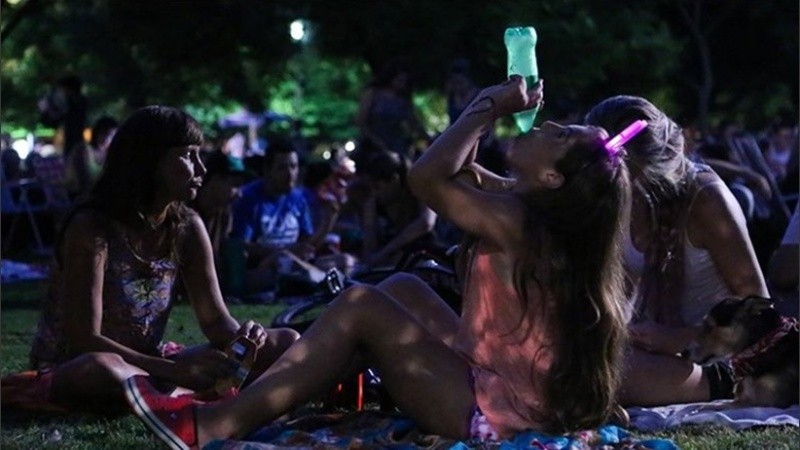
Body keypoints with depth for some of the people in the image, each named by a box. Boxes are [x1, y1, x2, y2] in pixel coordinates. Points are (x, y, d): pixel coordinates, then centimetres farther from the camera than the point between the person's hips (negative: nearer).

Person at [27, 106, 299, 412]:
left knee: (285, 343, -6)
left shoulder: (187, 228, 0)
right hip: (70, 368, -6)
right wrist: (177, 369, -32)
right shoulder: (92, 228, -19)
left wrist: (241, 338, -22)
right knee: (99, 370, -44)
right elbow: (85, 340, -24)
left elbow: (216, 320, 3)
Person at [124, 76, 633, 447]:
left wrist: (488, 108, -16)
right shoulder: (540, 219, 8)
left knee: (362, 305, -13)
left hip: (491, 409, -10)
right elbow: (460, 171, 23)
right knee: (402, 288, 19)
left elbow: (426, 176, -28)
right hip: (504, 388, 10)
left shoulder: (514, 223, -19)